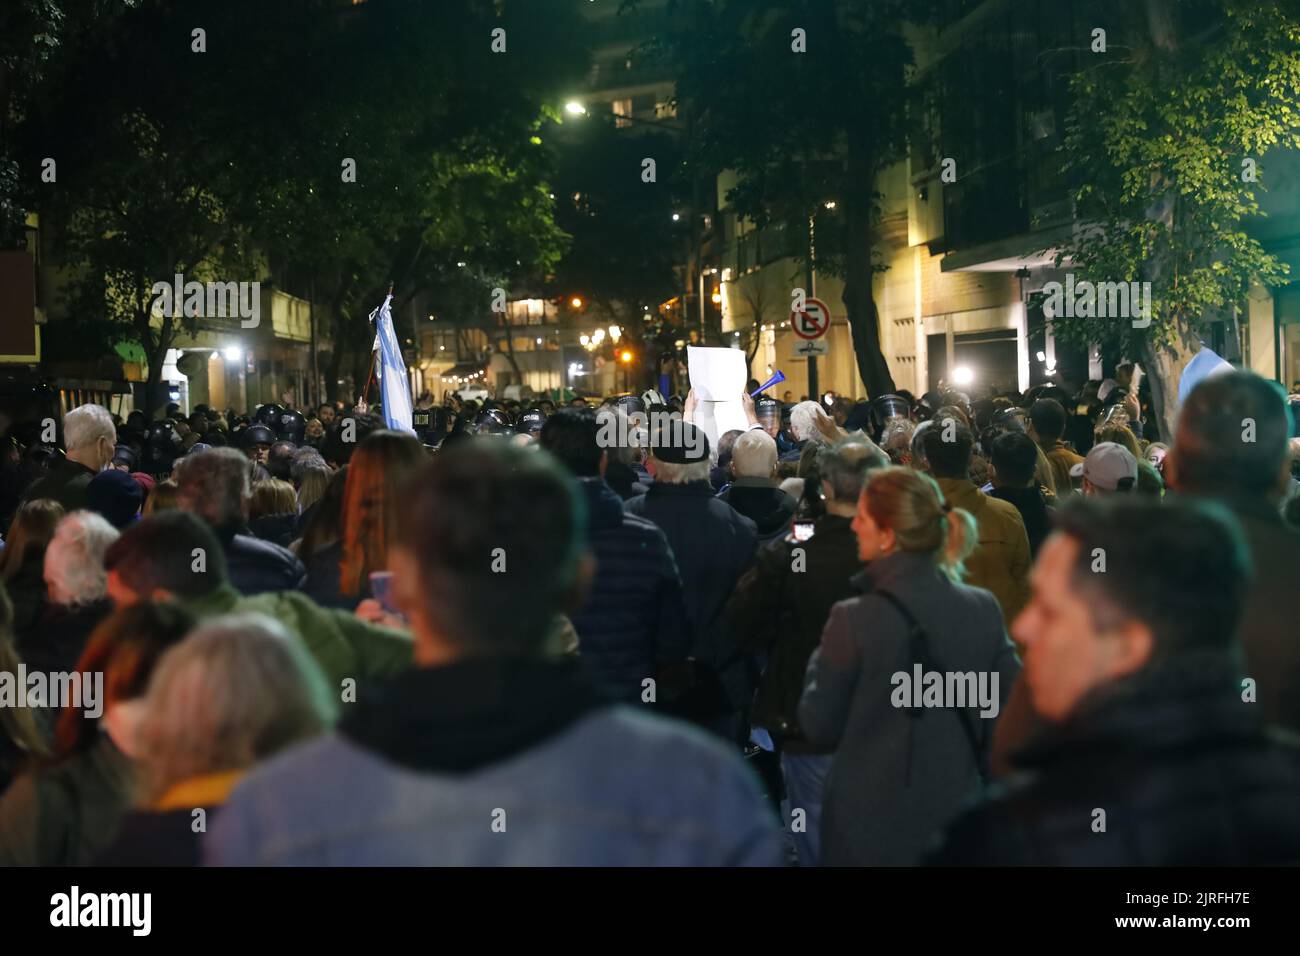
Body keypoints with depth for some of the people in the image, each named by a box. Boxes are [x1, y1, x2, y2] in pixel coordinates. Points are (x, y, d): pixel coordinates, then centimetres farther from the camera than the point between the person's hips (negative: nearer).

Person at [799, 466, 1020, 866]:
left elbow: (820, 727, -8)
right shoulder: (984, 609, -7)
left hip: (871, 827, -3)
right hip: (957, 817, 3)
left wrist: (821, 663, 8)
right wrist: (974, 768, 13)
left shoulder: (855, 619, -17)